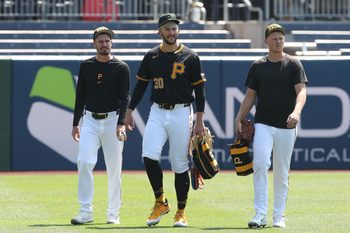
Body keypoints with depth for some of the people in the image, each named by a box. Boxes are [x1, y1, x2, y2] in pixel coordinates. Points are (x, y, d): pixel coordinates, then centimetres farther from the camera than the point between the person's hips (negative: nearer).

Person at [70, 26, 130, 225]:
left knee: (114, 167, 1)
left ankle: (113, 213, 12)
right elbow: (81, 96, 14)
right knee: (84, 162, -12)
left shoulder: (121, 67, -1)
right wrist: (75, 124, 11)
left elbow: (125, 97, -8)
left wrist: (121, 123, -20)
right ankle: (86, 212, -9)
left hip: (112, 120, -2)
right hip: (90, 119, 2)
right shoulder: (86, 66, 8)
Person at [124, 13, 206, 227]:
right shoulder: (151, 56, 6)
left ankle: (181, 211, 13)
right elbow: (141, 85, 14)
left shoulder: (190, 57, -1)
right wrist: (130, 111, 8)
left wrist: (200, 121, -8)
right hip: (158, 113, 2)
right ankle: (161, 202, 0)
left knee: (180, 165, 1)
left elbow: (199, 89, -1)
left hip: (181, 113, -2)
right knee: (149, 155, -17)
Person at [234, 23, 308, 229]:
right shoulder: (258, 67, 8)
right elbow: (250, 96, 13)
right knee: (260, 163, -18)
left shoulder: (294, 65, 2)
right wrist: (239, 119, 2)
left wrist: (296, 112, -28)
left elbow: (301, 91, -9)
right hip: (263, 125, 0)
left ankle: (279, 216, 15)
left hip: (286, 127, 0)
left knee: (282, 173, 5)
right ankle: (261, 215, -20)